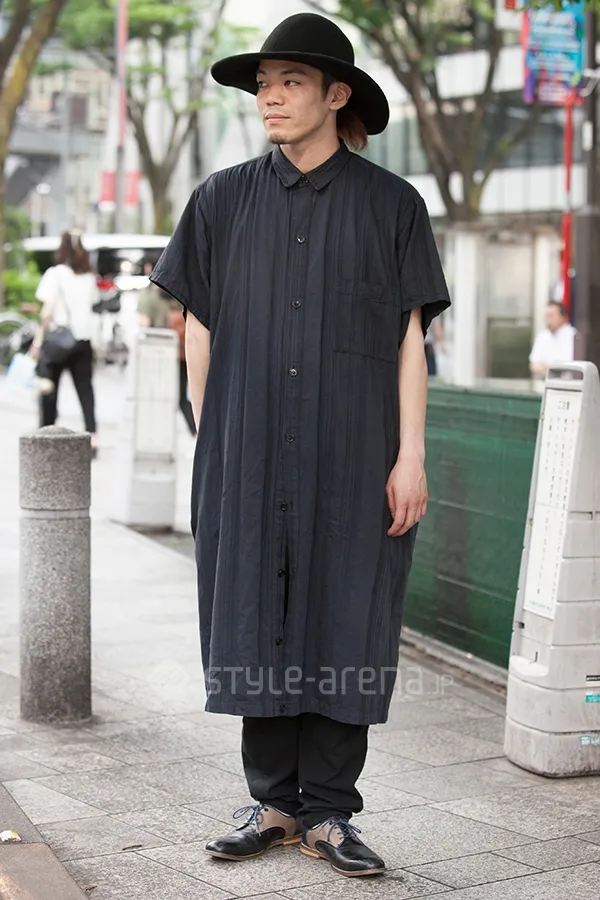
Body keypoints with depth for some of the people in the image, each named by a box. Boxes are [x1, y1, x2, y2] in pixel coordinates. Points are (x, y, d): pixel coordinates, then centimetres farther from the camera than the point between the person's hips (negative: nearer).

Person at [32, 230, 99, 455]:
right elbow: (92, 304, 11)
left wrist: (39, 339, -9)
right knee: (85, 388, 4)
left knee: (49, 389, 8)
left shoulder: (55, 274, -8)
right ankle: (92, 435, -9)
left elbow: (48, 311, -12)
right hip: (83, 339, 4)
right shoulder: (89, 276, 7)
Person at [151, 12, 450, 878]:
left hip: (353, 460, -1)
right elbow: (199, 326, 10)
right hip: (248, 459, 2)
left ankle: (328, 812, 12)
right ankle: (273, 803, 17)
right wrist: (209, 443, 5)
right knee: (256, 622, 5)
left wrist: (410, 456, -5)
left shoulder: (391, 204, 3)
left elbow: (410, 339, 2)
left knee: (344, 625, 1)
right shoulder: (223, 200, 7)